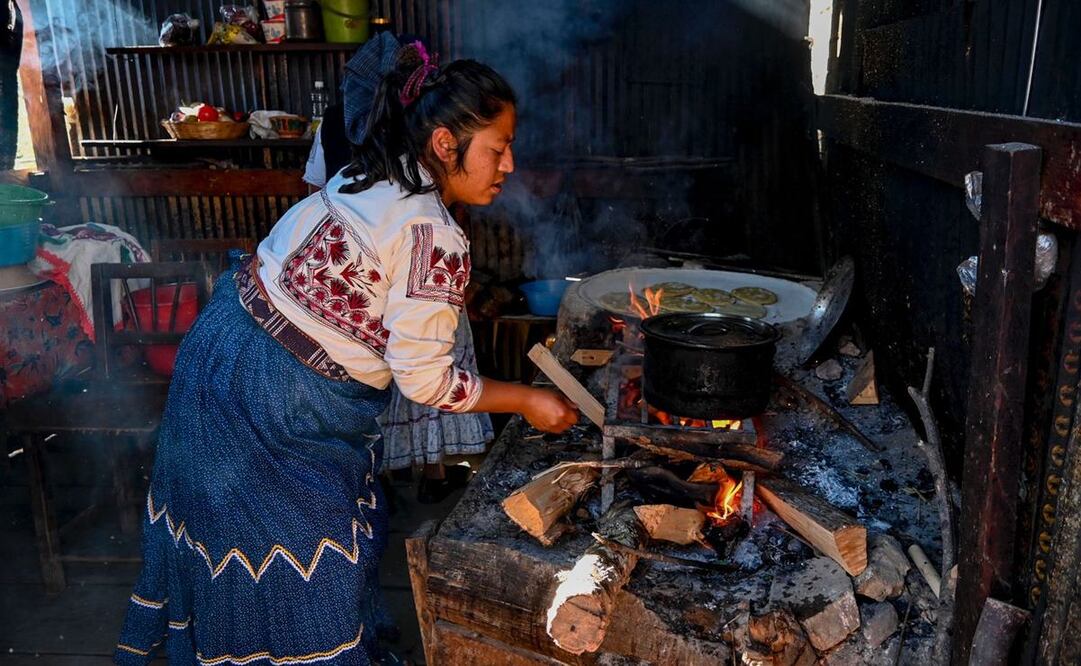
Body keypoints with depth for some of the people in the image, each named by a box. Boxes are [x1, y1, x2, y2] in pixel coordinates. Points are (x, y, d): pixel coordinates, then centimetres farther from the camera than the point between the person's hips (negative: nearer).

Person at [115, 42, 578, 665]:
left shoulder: (363, 175, 1)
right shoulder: (436, 239, -25)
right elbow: (425, 381, -21)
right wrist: (528, 400, -9)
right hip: (280, 404, -9)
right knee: (307, 562, 12)